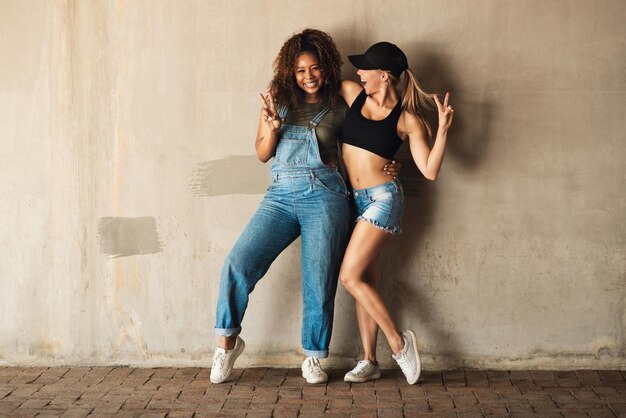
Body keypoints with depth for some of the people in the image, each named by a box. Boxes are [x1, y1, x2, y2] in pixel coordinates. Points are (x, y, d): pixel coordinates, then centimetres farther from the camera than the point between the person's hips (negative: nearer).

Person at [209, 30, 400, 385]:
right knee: (239, 263, -12)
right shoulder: (279, 98, 10)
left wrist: (387, 166, -1)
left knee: (319, 281, 0)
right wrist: (272, 128, -9)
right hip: (281, 195, 1)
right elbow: (262, 154, 11)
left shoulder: (339, 108, 7)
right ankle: (228, 341, 5)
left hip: (324, 195, -1)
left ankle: (314, 357, 17)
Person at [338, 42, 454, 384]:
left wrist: (443, 129, -19)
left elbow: (430, 170, -9)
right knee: (365, 282, 7)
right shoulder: (352, 93, 6)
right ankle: (369, 361, 14)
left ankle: (398, 342, -1)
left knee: (350, 277, -14)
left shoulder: (407, 119, -6)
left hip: (382, 198, -6)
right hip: (354, 201, 6)